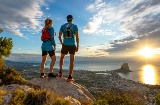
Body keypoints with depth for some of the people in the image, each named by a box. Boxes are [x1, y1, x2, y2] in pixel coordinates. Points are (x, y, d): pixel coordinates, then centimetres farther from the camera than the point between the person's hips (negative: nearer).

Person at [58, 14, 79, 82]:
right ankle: (70, 77, -6)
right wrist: (77, 46, -2)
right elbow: (77, 37, -7)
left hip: (65, 45, 2)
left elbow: (59, 36, 6)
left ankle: (60, 72, 17)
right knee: (72, 61, 0)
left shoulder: (62, 26, 9)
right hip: (72, 45, -2)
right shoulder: (75, 26, 2)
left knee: (61, 58, 24)